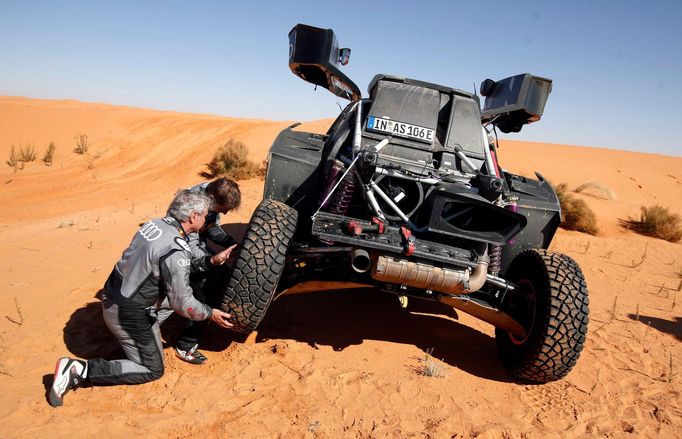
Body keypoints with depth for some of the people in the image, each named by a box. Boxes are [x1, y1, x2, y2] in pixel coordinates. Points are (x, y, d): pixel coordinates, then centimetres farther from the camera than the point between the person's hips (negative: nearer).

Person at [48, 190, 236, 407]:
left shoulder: (154, 224, -1)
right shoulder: (176, 250, -27)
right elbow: (182, 303, -19)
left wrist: (213, 260, 17)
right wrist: (210, 314, -3)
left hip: (111, 295, 8)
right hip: (127, 313, -8)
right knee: (152, 370, 10)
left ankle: (148, 332, 19)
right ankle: (81, 370, 1)